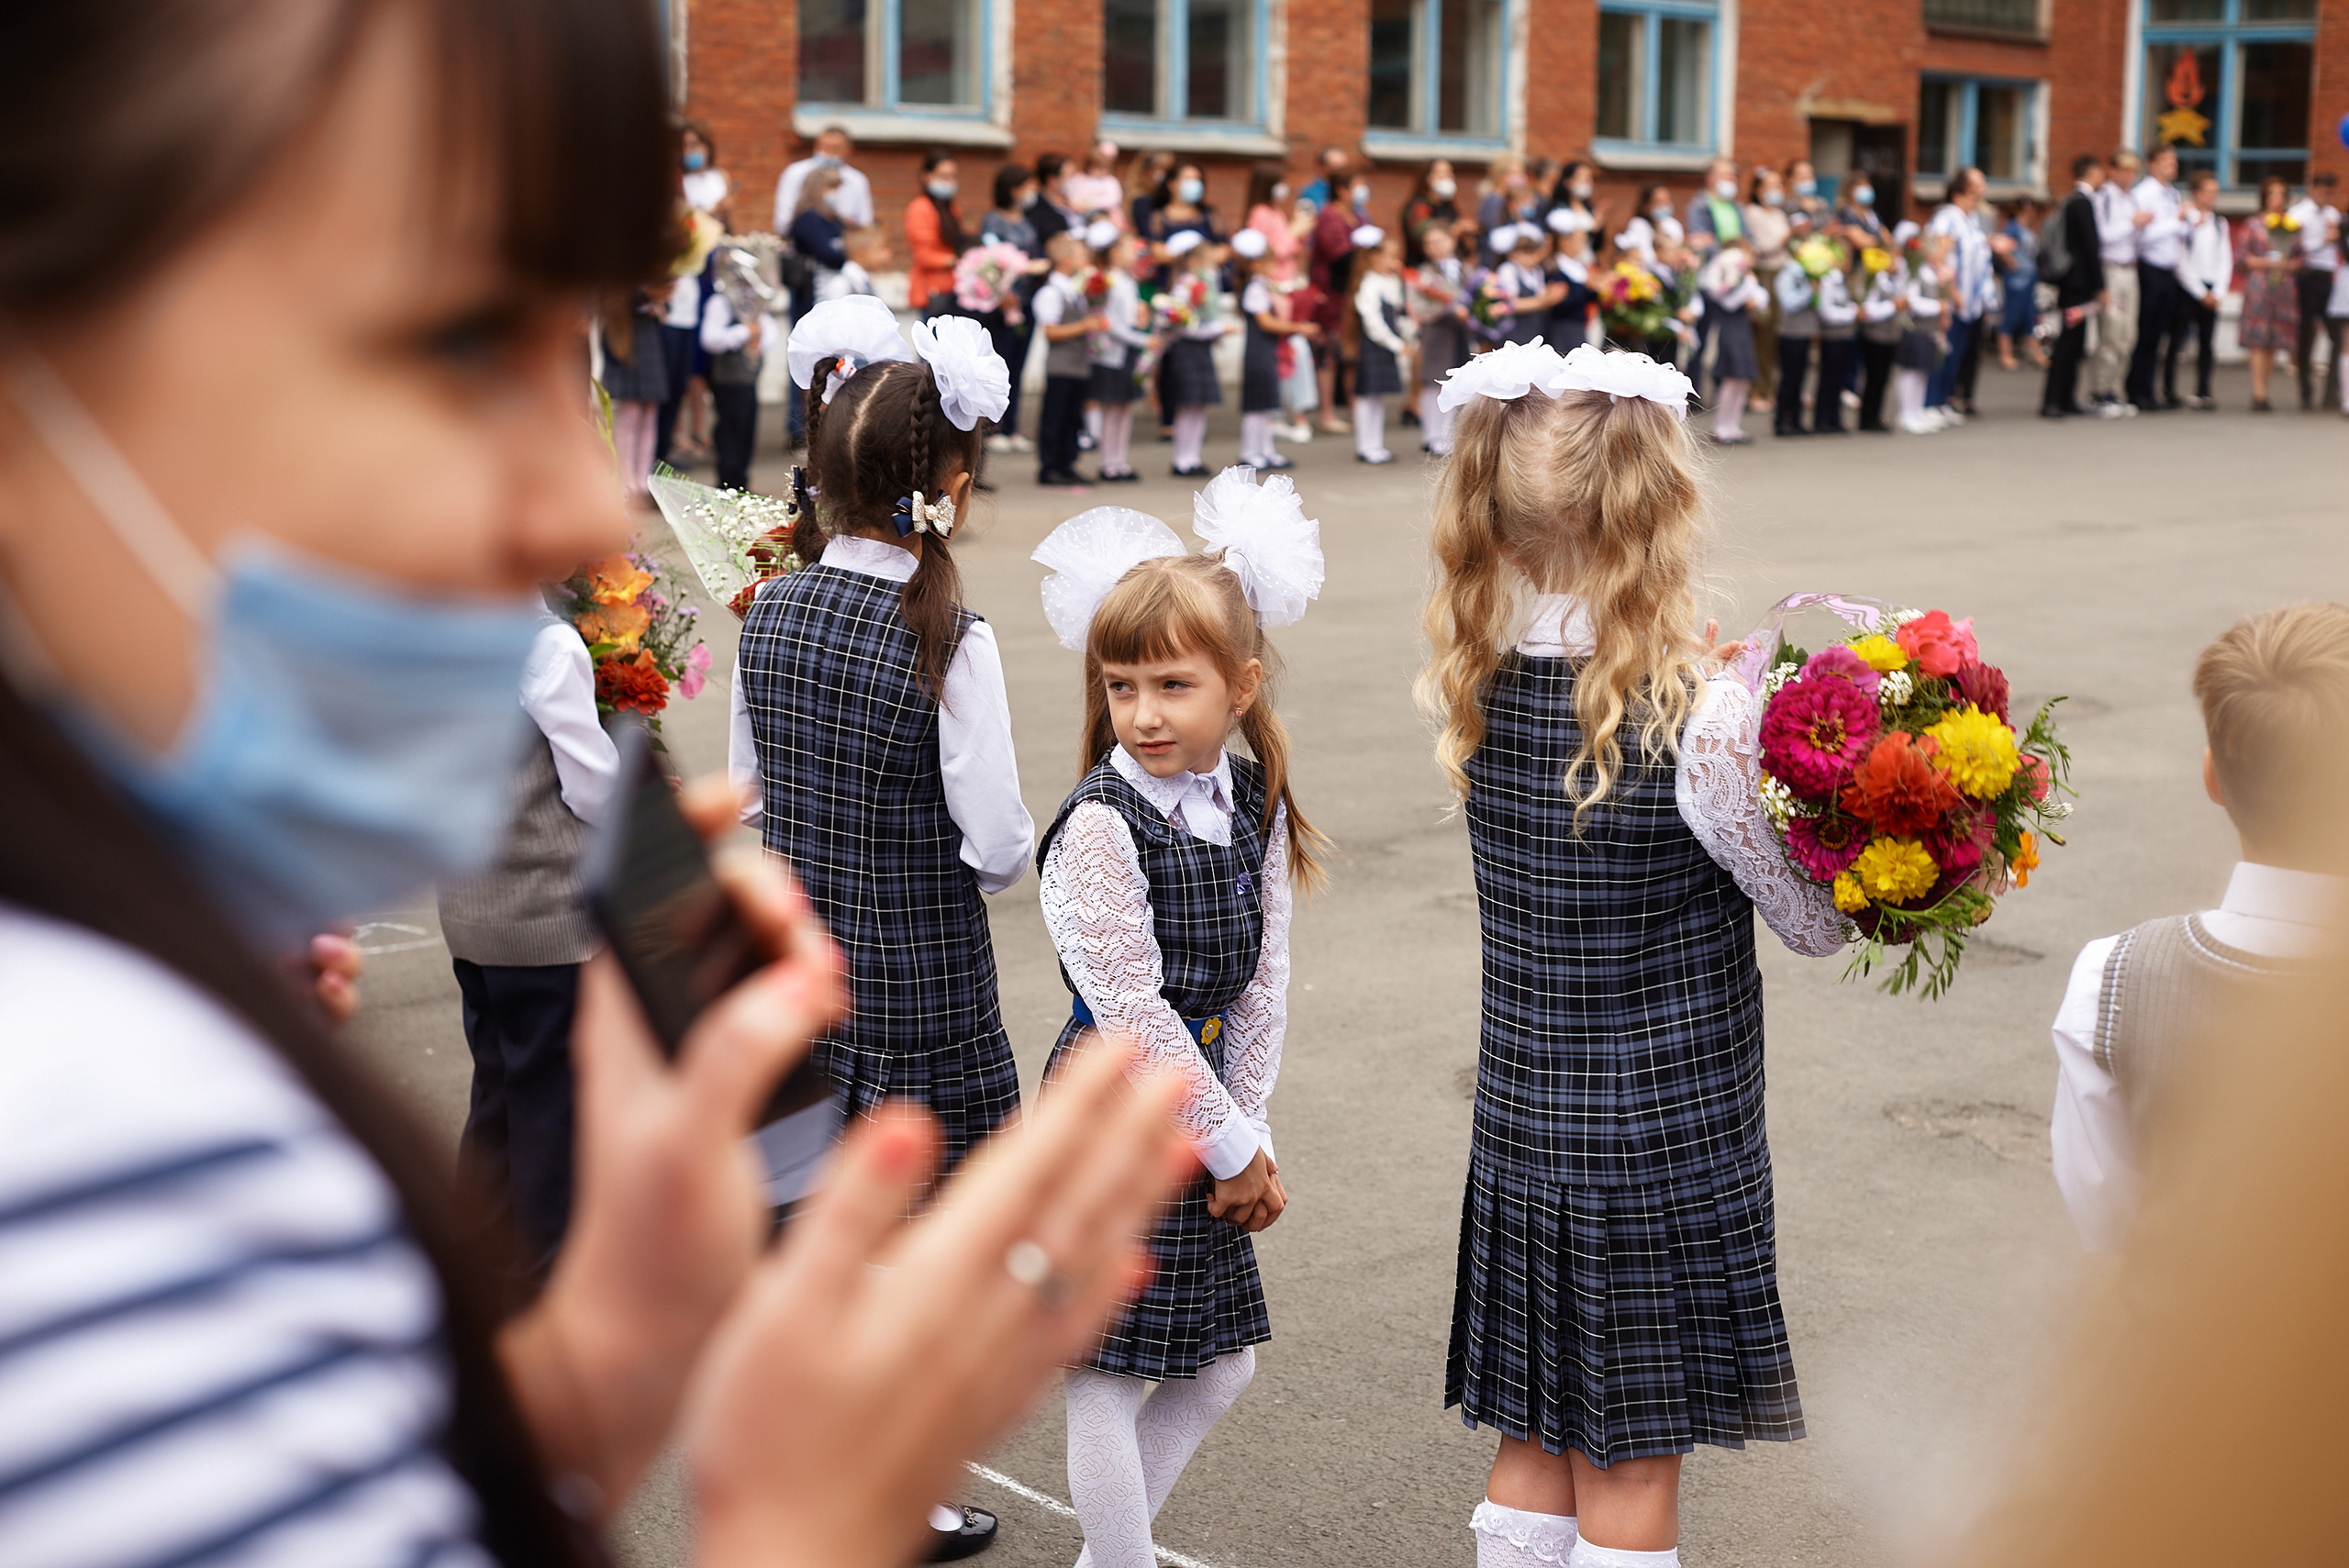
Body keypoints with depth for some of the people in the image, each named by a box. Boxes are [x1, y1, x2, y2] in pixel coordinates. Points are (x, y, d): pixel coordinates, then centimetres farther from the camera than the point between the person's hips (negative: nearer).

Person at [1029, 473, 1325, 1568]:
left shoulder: (1256, 807, 2)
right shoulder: (1100, 826, -18)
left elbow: (1263, 987, 6)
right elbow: (1131, 1012, -18)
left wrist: (1248, 1133, 0)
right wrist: (1232, 1146, -12)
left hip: (1207, 1123, 7)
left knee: (1220, 1369, 16)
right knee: (1106, 1386, 0)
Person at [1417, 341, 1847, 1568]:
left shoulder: (1476, 700, -5)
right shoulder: (1704, 721, -21)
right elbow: (1817, 926, -10)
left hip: (1521, 1135, 5)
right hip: (1665, 1150, -5)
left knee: (1534, 1452, 18)